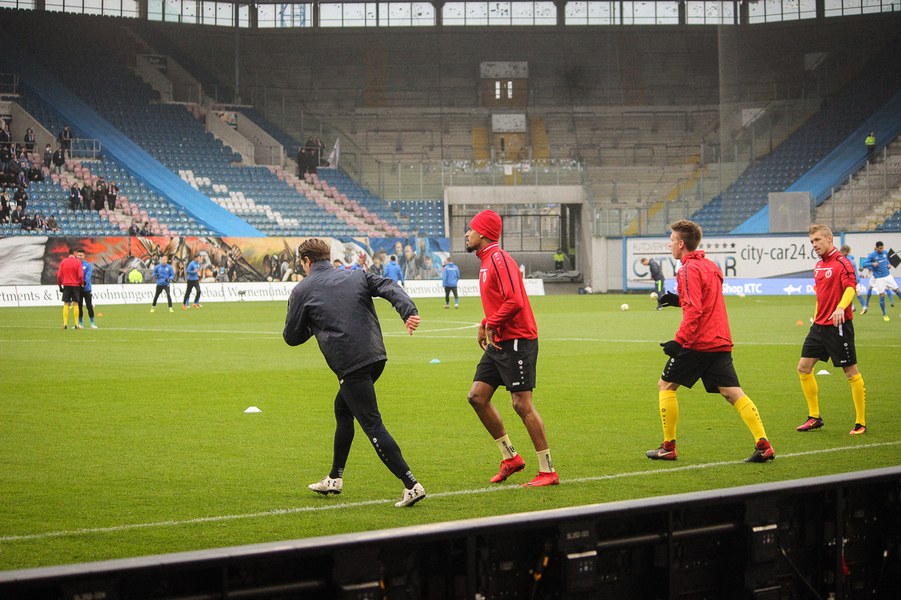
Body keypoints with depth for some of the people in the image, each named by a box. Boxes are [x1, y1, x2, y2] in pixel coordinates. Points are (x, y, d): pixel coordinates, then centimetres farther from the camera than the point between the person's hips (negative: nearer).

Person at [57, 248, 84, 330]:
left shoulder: (63, 262, 3)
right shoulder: (78, 262, -5)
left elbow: (59, 275, 1)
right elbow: (80, 275, -11)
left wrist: (60, 285, 11)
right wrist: (82, 283, 5)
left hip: (66, 285, 2)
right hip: (75, 285, -2)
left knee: (66, 304, 4)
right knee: (75, 304, 3)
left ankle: (65, 324, -2)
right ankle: (76, 324, 1)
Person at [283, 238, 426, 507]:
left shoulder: (302, 290, 6)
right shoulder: (357, 276, 17)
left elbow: (292, 337, 11)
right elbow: (390, 288, 0)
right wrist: (409, 311, -15)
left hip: (349, 365, -7)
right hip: (376, 356, 7)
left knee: (372, 424, -6)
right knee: (342, 408, 25)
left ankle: (411, 485, -15)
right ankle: (335, 478, 33)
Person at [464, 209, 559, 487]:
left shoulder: (499, 259, -15)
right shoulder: (487, 261, 16)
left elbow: (514, 301, -25)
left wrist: (492, 324, -15)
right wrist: (485, 324, 13)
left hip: (516, 341, -10)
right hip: (499, 342, 10)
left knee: (522, 404, -8)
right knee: (477, 397, 7)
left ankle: (548, 471, -2)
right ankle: (510, 457, 15)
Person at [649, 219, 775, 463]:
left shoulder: (689, 269, -11)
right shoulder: (710, 265, 17)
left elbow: (695, 310, -20)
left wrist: (679, 341, -20)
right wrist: (679, 300, 17)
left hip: (697, 342, -8)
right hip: (720, 341, 8)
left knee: (666, 386, 7)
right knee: (733, 392, 3)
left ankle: (668, 448, 8)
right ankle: (763, 444, -9)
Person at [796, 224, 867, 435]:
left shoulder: (842, 263, -11)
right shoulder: (818, 266, 14)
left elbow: (850, 288, -26)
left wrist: (841, 307, -43)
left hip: (839, 325, -9)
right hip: (819, 325, 9)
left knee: (851, 372, -3)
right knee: (804, 367, 7)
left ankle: (861, 422, 4)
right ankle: (814, 417, 17)